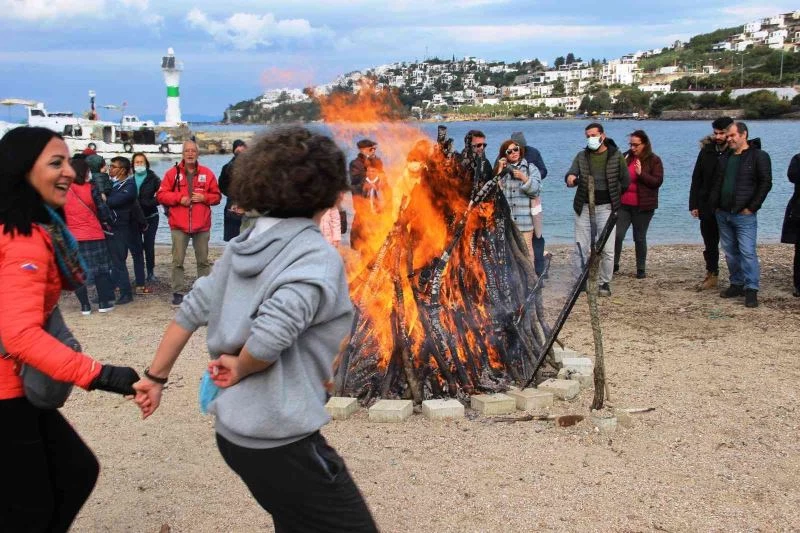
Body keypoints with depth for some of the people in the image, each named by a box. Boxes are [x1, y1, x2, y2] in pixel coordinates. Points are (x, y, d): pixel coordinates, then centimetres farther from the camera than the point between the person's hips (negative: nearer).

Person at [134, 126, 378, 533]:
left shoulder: (243, 246, 6)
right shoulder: (317, 258, -17)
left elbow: (191, 311, 11)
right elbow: (272, 333, -30)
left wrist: (155, 377, 20)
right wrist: (241, 367, -11)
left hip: (233, 431, 8)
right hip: (279, 439, -8)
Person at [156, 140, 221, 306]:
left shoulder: (207, 173, 4)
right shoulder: (173, 173, 2)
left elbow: (216, 196, 8)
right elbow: (161, 195, 0)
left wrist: (204, 197, -12)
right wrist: (179, 198, -13)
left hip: (202, 225, 1)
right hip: (179, 225, -1)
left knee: (203, 260, 9)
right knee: (177, 261, 2)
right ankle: (177, 292, 10)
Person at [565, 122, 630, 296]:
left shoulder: (616, 156, -1)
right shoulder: (582, 156, 6)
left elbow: (626, 181, 5)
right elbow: (572, 173, -8)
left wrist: (612, 197, 8)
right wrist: (570, 178, -31)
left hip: (606, 208, -2)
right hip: (584, 207, 2)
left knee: (607, 249, -2)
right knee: (581, 247, 4)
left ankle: (605, 283, 10)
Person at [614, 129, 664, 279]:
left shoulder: (654, 160, -2)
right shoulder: (626, 157, 8)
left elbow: (658, 181, -11)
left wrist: (641, 174, -22)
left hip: (642, 206, -3)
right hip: (623, 204, 3)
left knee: (640, 238, 6)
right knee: (617, 234, -7)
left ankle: (641, 269, 17)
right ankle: (614, 264, 8)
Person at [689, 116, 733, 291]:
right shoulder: (706, 151, 4)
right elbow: (696, 179, 6)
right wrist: (694, 204, 0)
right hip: (707, 207, 4)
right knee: (710, 244, 13)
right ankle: (712, 276, 24)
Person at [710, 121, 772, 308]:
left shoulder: (759, 156, -7)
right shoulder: (725, 157, 13)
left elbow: (765, 183, -10)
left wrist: (752, 207, -13)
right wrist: (715, 205, 8)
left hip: (744, 215, -7)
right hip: (723, 214, 7)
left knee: (747, 252, -9)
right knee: (730, 252, 12)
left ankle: (751, 290, -7)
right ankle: (737, 284, 21)